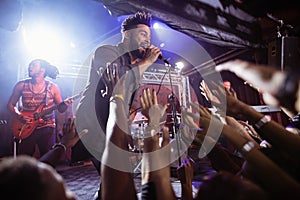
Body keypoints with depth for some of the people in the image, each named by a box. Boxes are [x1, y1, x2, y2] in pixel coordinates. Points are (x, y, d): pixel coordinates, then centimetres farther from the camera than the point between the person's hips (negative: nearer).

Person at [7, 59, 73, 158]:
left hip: (47, 128, 0)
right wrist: (18, 115, -9)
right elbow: (11, 104, 8)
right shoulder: (21, 85, -1)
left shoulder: (53, 87, -3)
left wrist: (65, 104, -20)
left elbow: (60, 109, 2)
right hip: (26, 128, 1)